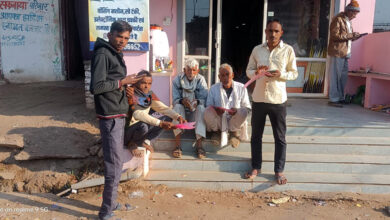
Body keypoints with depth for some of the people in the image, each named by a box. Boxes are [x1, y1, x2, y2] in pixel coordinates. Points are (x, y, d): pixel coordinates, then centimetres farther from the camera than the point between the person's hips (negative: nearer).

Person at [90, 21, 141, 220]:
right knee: (114, 164, -6)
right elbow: (96, 87, -21)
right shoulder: (102, 54, -13)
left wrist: (124, 84, 6)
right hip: (110, 116, -10)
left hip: (118, 115, 10)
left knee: (115, 160, 16)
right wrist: (121, 82, -14)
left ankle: (110, 203, 29)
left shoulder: (115, 54, 17)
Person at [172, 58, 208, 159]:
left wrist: (197, 102, -33)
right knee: (178, 107, -30)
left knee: (201, 108, -29)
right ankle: (177, 145, -35)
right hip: (181, 112, 0)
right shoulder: (177, 80, -2)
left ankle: (199, 144, -33)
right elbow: (175, 99, -9)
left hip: (195, 113, 0)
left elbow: (204, 99, -10)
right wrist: (182, 100, -32)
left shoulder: (201, 80, 0)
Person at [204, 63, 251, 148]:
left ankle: (234, 132, 1)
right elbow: (208, 105, 2)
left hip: (234, 122, 0)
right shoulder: (214, 88, 8)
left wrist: (236, 111, -22)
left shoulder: (241, 87, 5)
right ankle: (216, 131, 3)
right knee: (207, 111, -29)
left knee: (243, 111, -32)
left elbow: (247, 107, 0)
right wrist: (215, 109, -23)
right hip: (219, 121, 0)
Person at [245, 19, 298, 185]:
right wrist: (256, 72, -13)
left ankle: (279, 171, 22)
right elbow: (249, 71, 9)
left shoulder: (288, 50, -2)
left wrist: (281, 74, -16)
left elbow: (294, 73, 4)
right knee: (256, 135, 11)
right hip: (259, 98, 2)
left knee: (280, 137, 7)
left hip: (278, 99, -2)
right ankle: (256, 167, 27)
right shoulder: (257, 50, 3)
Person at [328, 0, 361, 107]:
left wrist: (353, 37, 8)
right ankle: (333, 99, 0)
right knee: (335, 77, -5)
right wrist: (350, 35, -17)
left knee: (343, 77, 11)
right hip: (337, 53, -9)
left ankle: (340, 98, 20)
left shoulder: (348, 21, 22)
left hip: (345, 54, 9)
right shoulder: (338, 19, -7)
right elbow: (335, 36, -16)